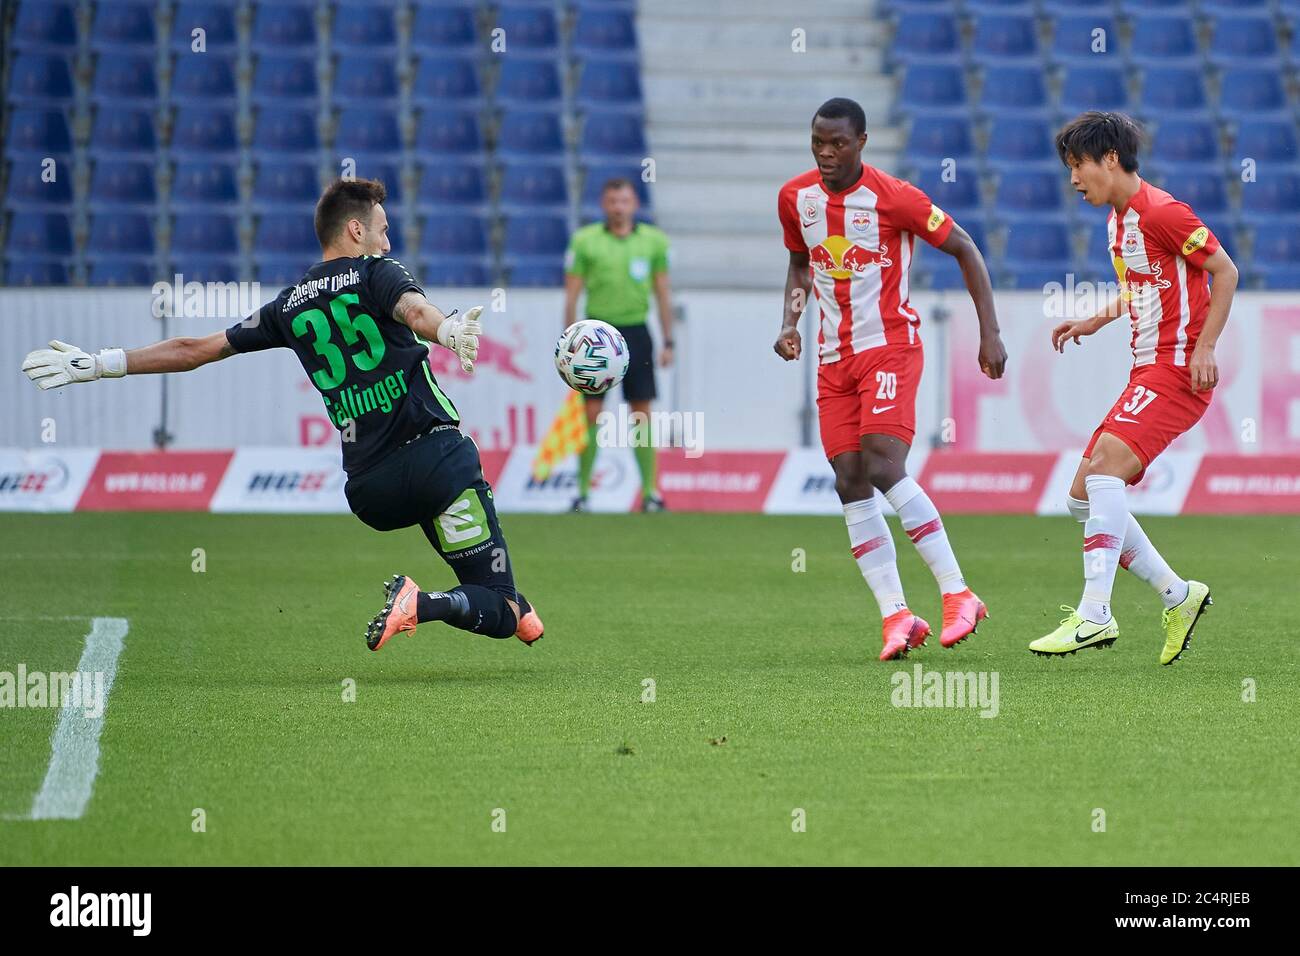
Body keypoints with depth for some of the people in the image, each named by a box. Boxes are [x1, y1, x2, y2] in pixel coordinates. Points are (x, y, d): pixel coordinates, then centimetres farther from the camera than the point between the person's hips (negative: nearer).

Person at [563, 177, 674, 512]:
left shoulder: (654, 241, 6)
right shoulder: (585, 241, 0)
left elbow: (663, 293, 11)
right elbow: (571, 294, 2)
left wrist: (668, 341, 7)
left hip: (636, 333, 2)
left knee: (642, 414, 0)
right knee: (591, 413, -4)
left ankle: (650, 492, 4)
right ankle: (583, 491, 2)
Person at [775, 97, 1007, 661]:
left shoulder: (893, 198, -13)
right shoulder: (795, 198, 4)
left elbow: (964, 250, -4)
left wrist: (990, 333, -8)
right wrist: (790, 322, 4)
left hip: (890, 346, -6)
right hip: (834, 359, 6)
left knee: (883, 470, -21)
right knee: (850, 485, -3)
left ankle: (957, 594, -14)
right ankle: (897, 616, -1)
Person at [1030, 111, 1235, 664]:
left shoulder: (1160, 212, -13)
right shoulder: (1117, 219, 15)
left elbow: (1224, 272, -11)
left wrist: (1205, 347, -18)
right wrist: (1096, 321, 16)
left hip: (1177, 369, -10)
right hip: (1147, 369, 10)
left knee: (1105, 466, -27)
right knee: (1084, 496, 6)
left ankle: (1095, 613, -30)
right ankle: (1178, 597, 15)